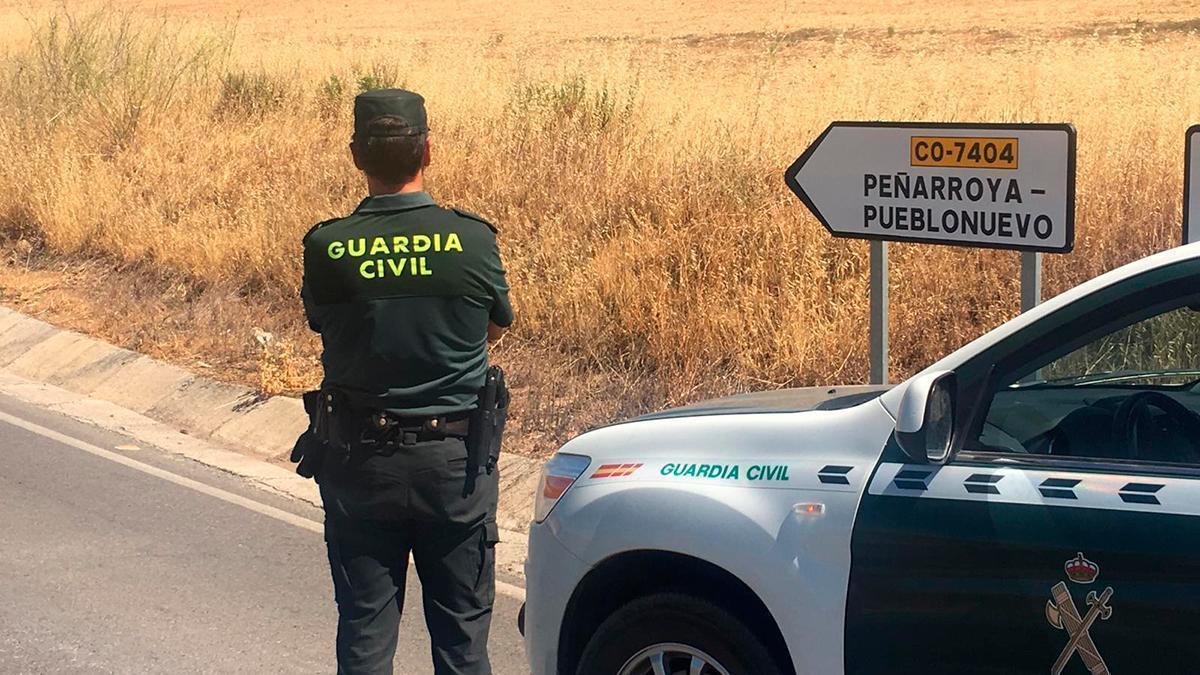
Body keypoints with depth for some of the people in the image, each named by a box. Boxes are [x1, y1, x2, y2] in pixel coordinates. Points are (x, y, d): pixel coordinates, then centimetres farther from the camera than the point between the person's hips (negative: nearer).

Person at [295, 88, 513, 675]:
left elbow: (320, 325, 4)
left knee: (364, 628, 12)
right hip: (456, 462, 0)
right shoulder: (473, 240, -12)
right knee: (461, 627, 12)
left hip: (357, 462, 0)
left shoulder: (326, 248, -13)